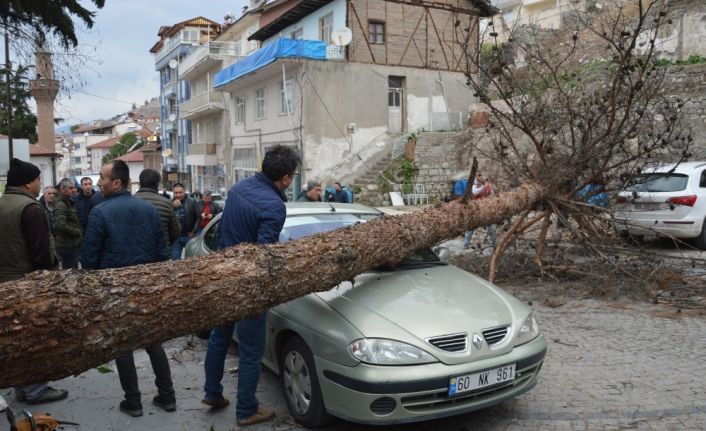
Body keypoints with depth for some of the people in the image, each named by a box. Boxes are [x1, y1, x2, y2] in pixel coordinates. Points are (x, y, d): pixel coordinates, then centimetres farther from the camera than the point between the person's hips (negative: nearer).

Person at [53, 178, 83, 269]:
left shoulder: (70, 203, 16)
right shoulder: (61, 205, -15)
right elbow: (60, 225, -27)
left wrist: (79, 232, 9)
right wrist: (78, 232, -17)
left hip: (74, 244, 10)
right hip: (67, 245, -10)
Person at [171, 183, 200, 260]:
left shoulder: (191, 202, -5)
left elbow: (198, 217, -4)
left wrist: (193, 231, -8)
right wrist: (173, 207, -19)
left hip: (189, 236, -2)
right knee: (175, 259, 8)